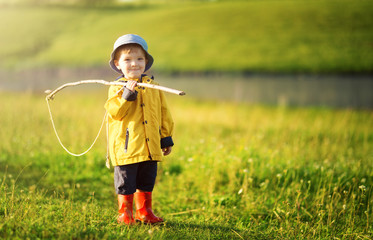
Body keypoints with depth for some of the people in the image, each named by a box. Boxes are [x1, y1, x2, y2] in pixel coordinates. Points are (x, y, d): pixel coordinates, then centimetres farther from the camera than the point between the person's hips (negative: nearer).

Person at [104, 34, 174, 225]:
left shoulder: (153, 87, 10)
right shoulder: (117, 87, -2)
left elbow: (163, 114, 15)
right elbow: (115, 113, -15)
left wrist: (166, 138, 14)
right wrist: (127, 94, -26)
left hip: (150, 147, 4)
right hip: (126, 147, -4)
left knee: (147, 182, 14)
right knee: (125, 183, 2)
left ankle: (144, 211, 26)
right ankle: (125, 212, 15)